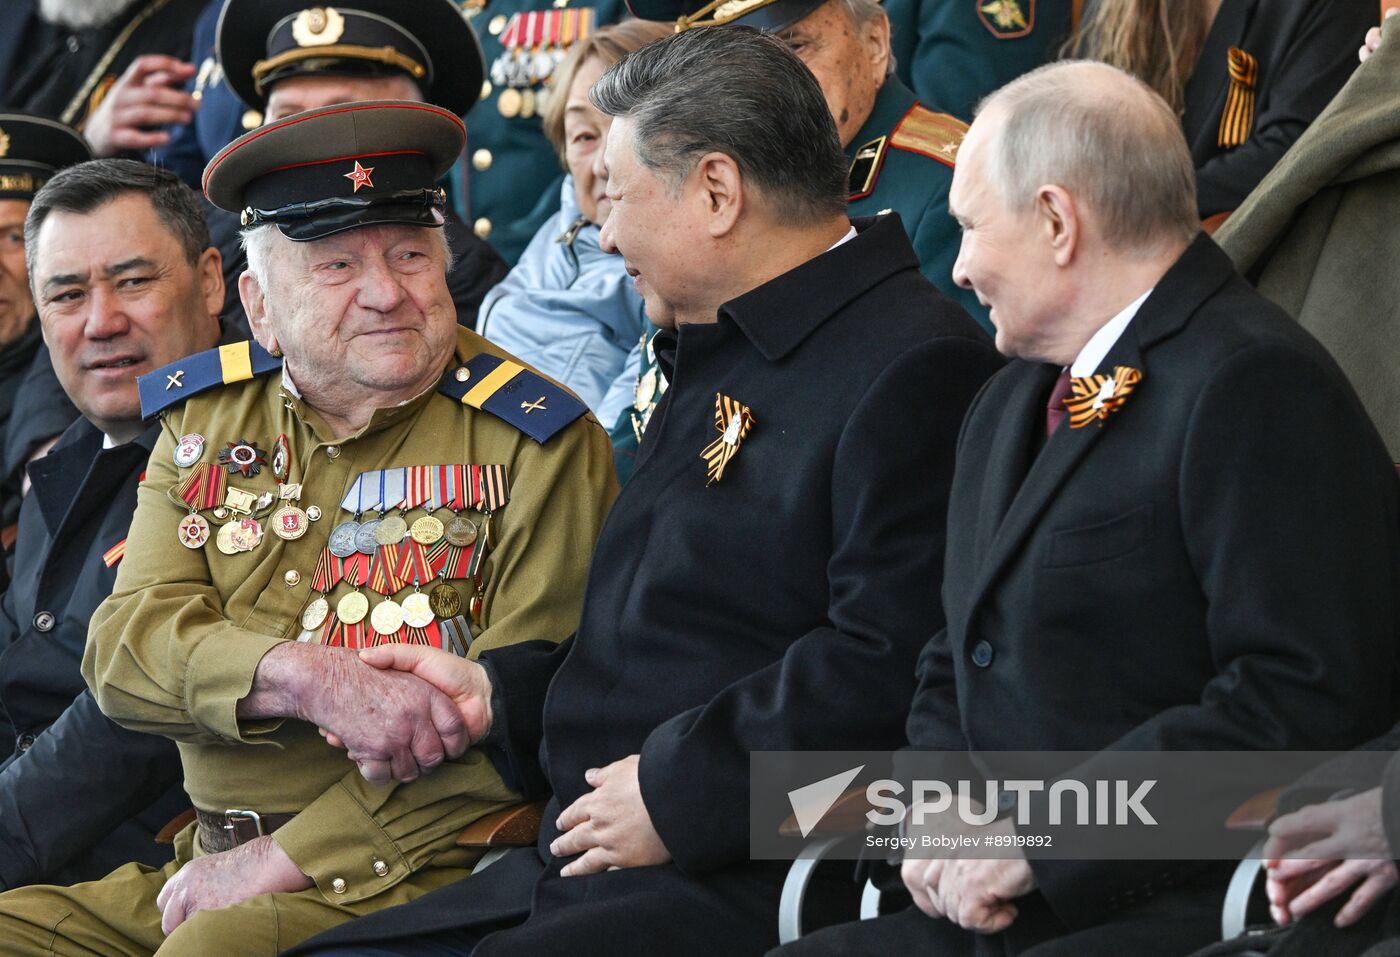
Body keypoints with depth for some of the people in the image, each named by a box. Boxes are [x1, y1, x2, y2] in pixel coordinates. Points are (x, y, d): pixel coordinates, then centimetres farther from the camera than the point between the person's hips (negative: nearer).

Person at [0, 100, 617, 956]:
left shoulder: (539, 442, 0)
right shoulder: (206, 419, 13)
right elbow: (127, 646, 1)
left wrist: (288, 861, -14)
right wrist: (312, 679, -20)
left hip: (416, 876, -5)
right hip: (207, 863, 5)